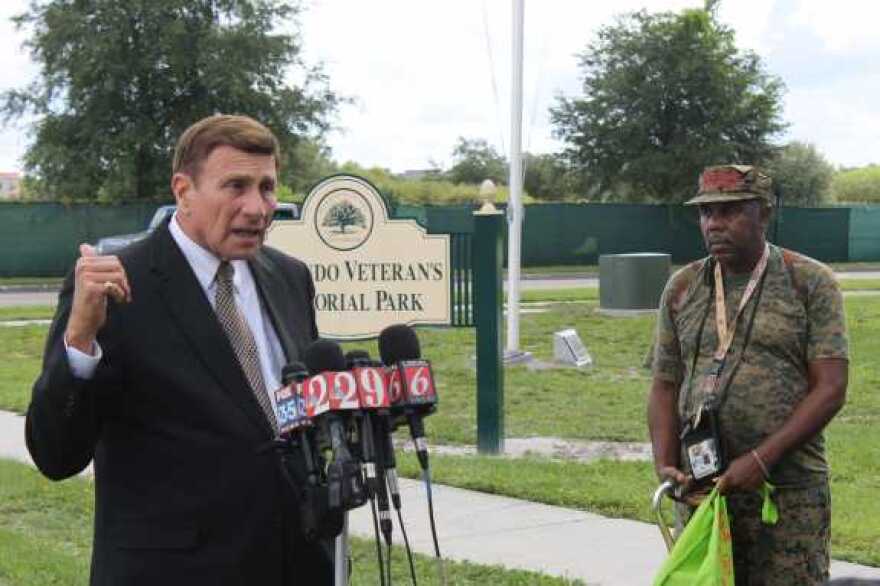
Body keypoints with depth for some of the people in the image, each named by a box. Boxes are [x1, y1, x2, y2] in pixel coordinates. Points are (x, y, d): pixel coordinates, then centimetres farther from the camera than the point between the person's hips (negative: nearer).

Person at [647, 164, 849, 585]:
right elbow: (665, 386, 13)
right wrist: (665, 463, -4)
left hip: (789, 491, -3)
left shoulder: (810, 282, -1)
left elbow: (830, 388, -7)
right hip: (700, 486, 4)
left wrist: (762, 459, -16)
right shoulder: (682, 289, 11)